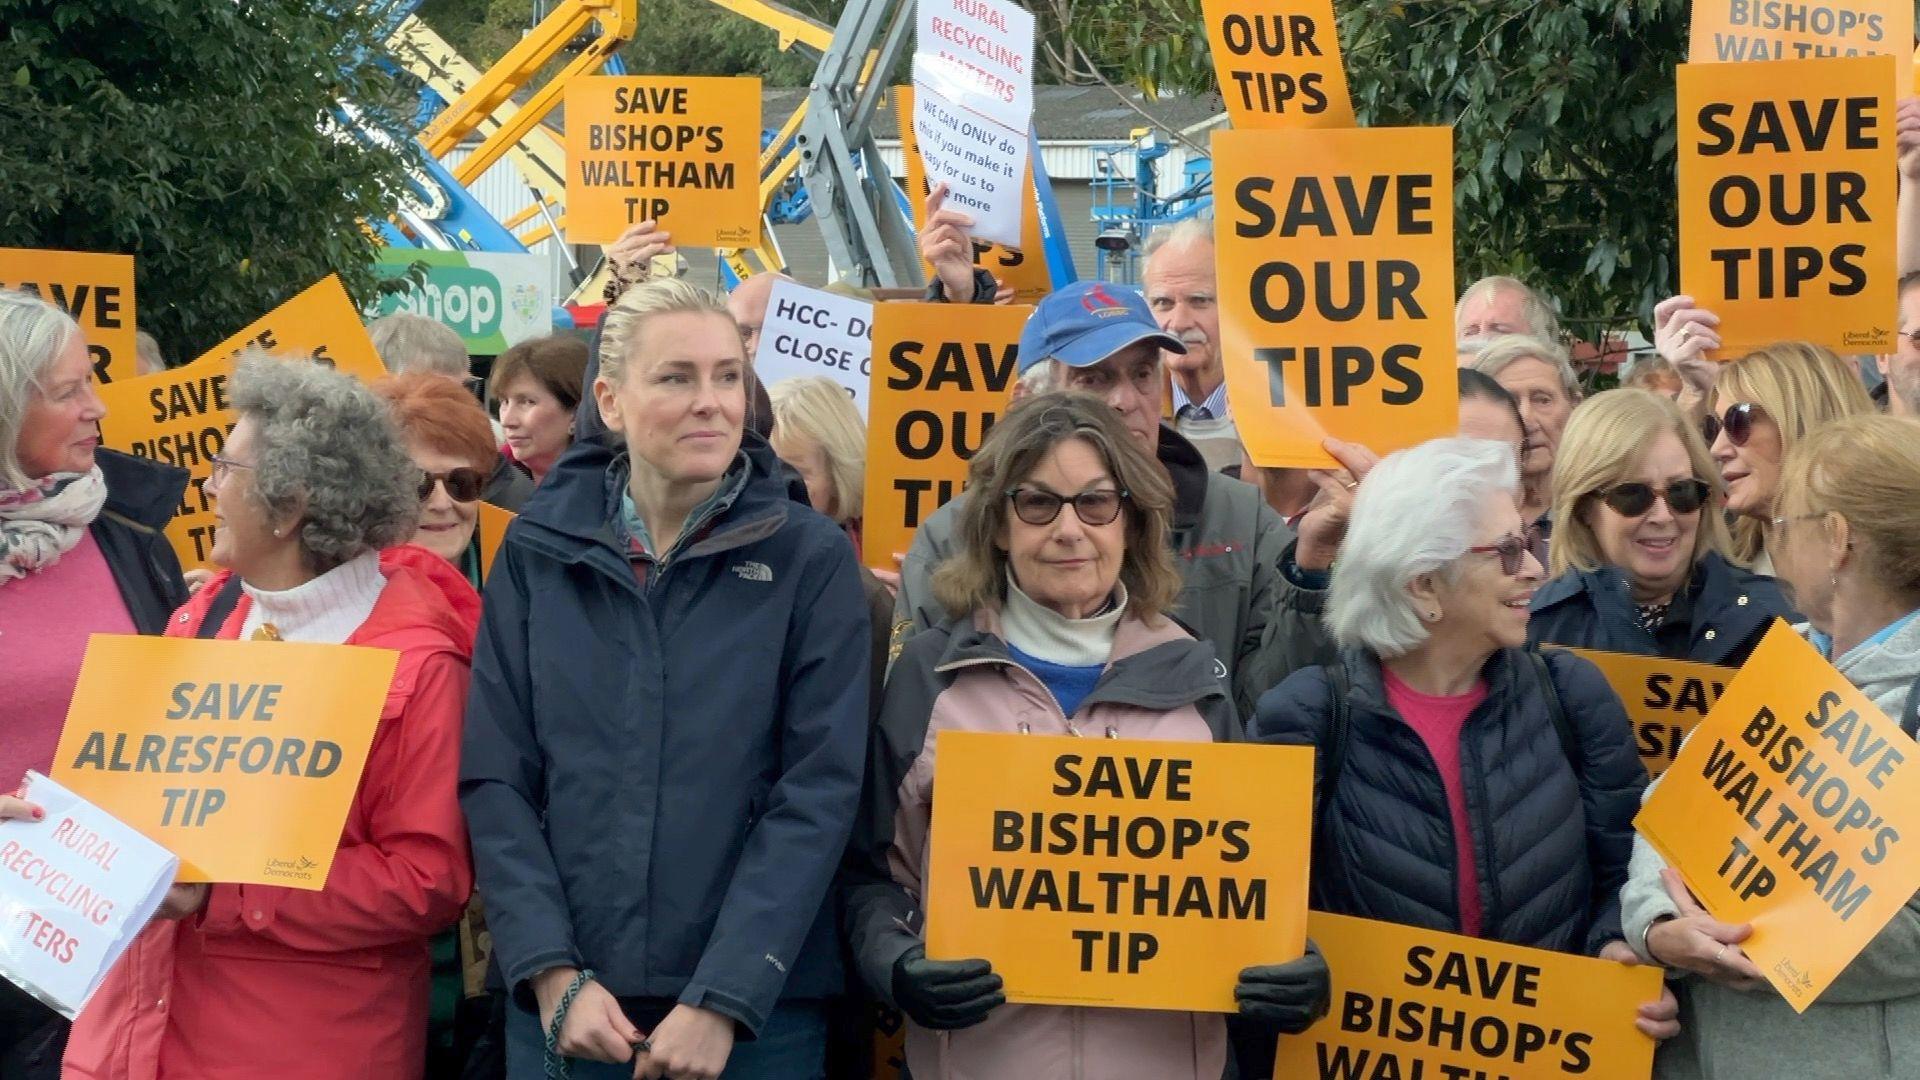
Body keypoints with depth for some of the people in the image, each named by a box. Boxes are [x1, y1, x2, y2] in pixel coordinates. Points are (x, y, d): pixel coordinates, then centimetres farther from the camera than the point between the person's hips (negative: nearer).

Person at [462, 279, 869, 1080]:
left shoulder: (812, 560, -1)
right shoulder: (537, 551, 4)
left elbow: (819, 791, -7)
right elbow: (495, 780, 2)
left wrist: (722, 1000, -14)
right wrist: (553, 974, -10)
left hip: (756, 1011, -1)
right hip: (565, 1008, 2)